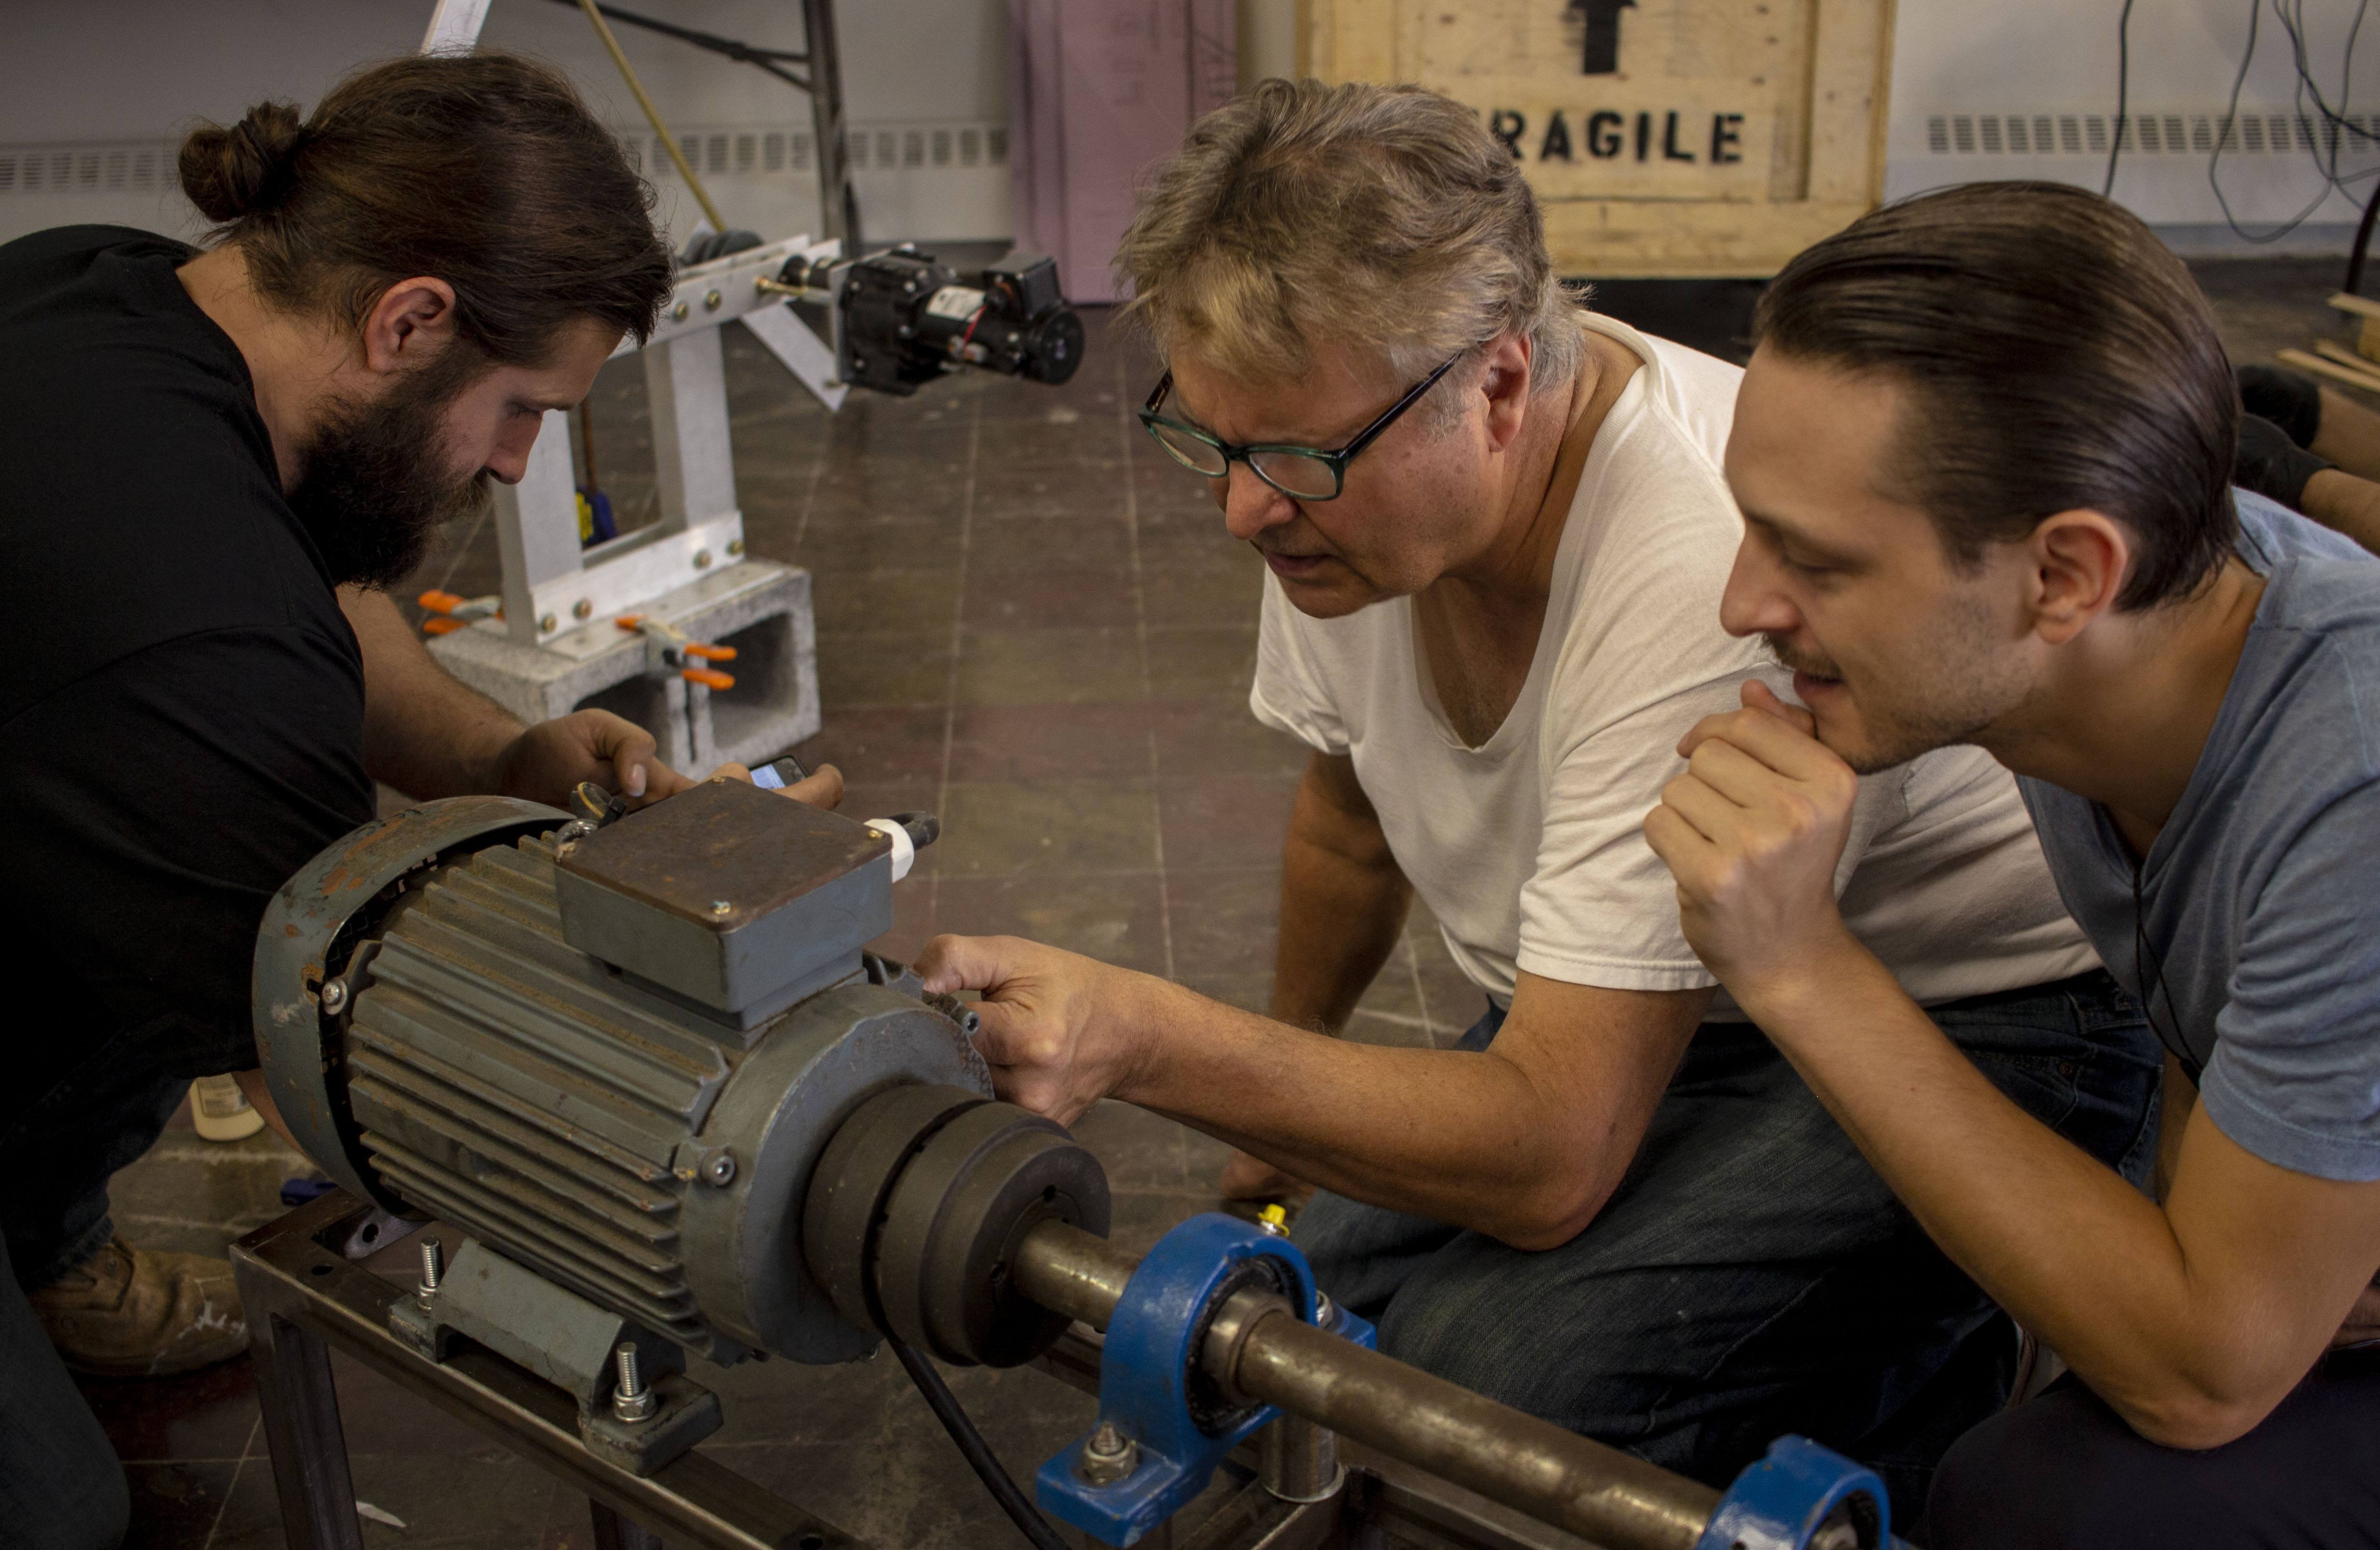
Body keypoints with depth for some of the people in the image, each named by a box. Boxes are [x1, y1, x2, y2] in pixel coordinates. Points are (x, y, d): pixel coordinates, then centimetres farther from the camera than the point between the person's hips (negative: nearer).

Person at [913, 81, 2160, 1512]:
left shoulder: (1705, 581, -36)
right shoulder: (1336, 474, -11)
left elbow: (1551, 1154, -34)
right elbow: (1351, 814, 11)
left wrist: (1145, 1042, -41)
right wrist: (1282, 1095, 24)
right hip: (1652, 1010, 8)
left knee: (1504, 1369, -26)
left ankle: (1920, 1367, 2)